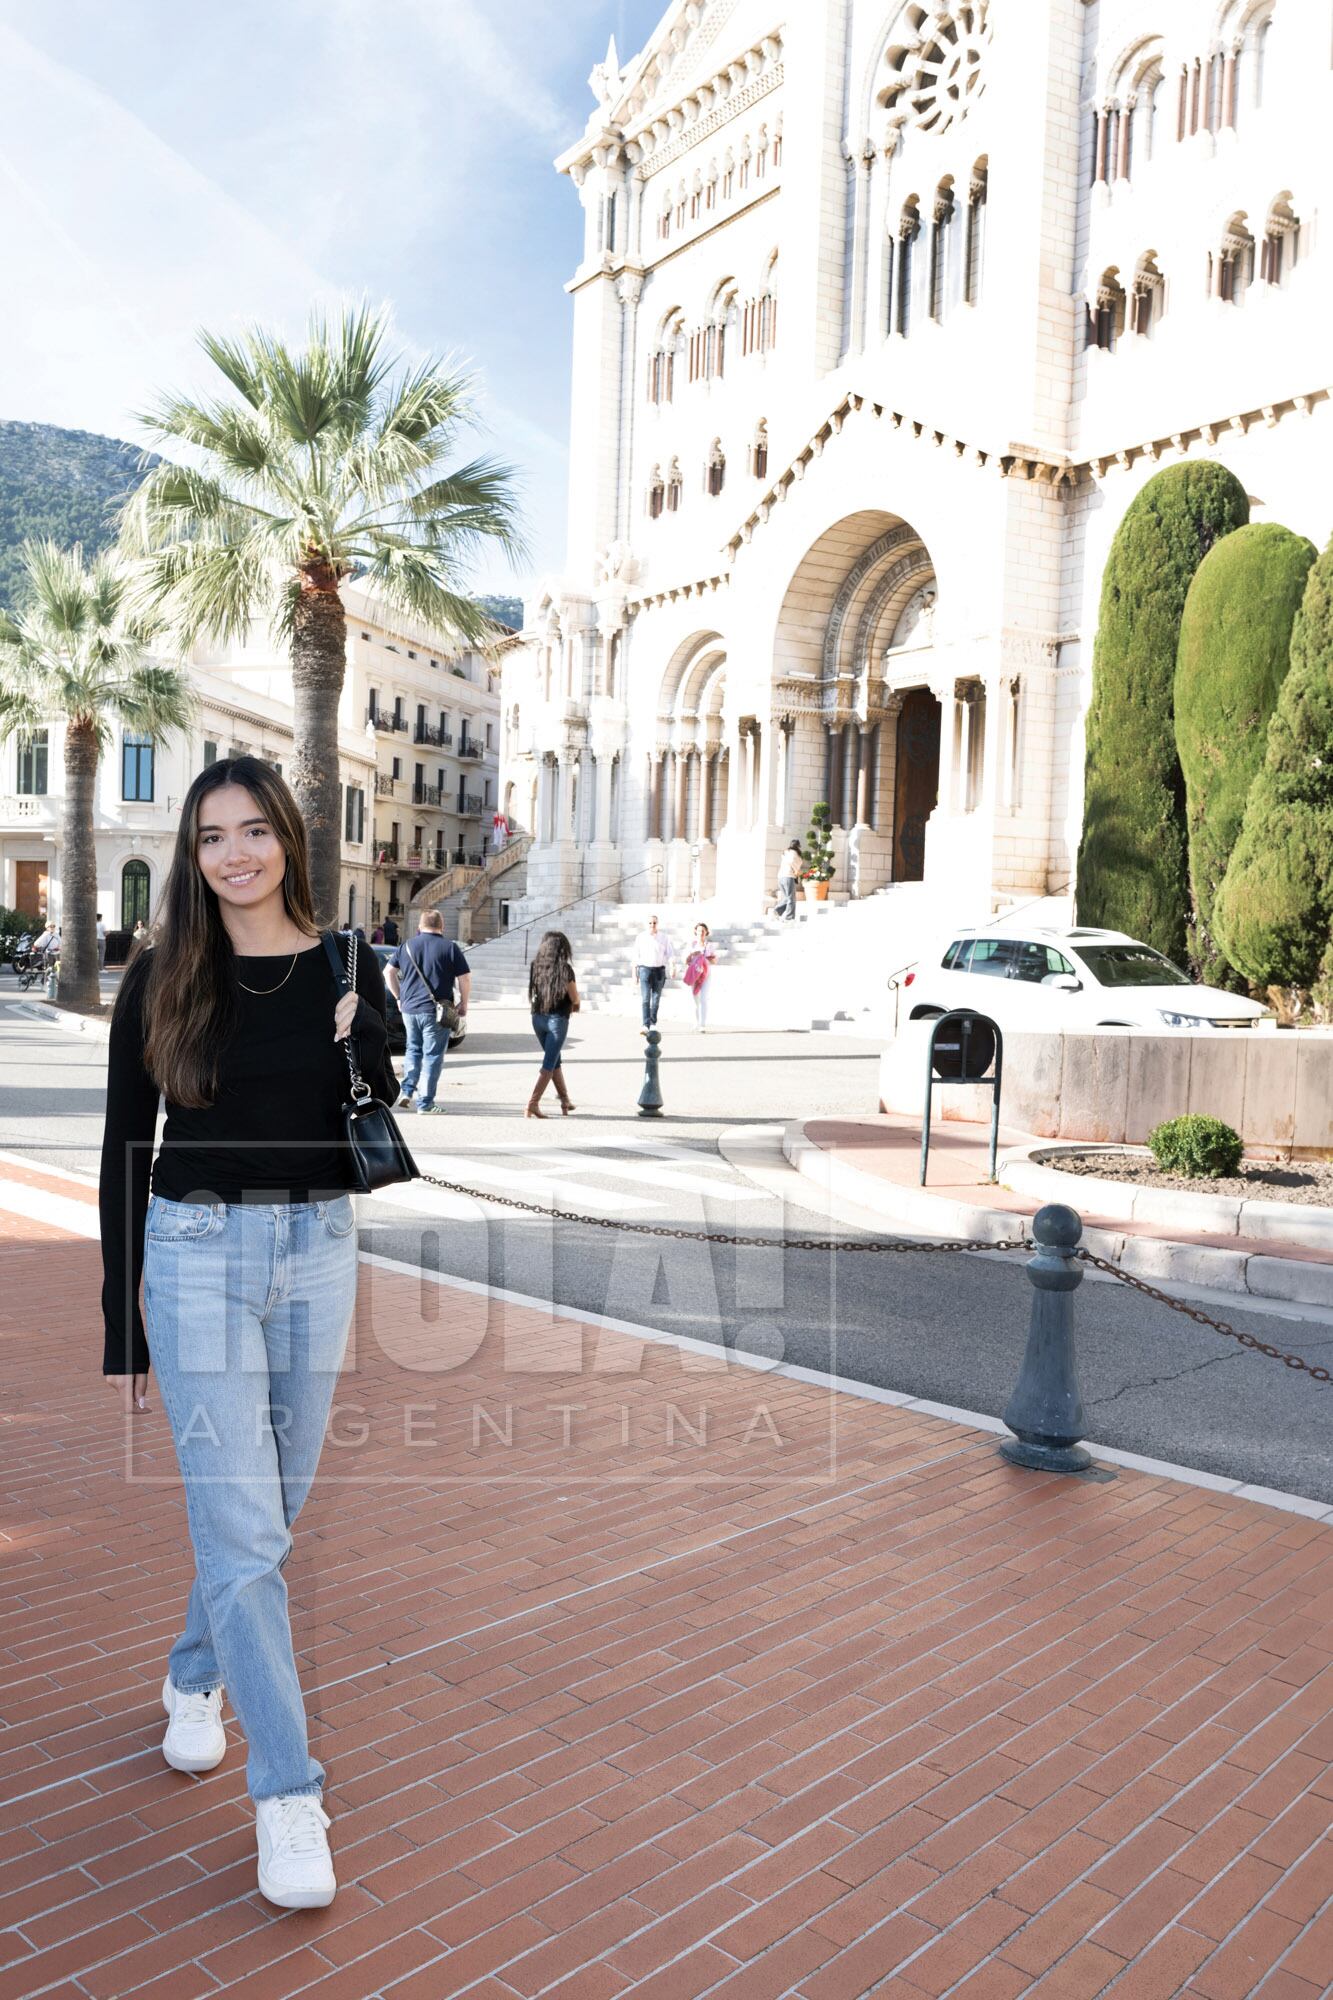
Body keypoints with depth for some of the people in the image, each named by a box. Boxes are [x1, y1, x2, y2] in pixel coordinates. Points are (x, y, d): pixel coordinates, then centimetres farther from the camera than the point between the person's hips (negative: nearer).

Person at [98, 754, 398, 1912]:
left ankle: (196, 1681, 44)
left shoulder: (345, 970, 0)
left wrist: (363, 1039, -20)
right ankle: (288, 1796, 8)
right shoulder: (161, 980, -3)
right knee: (241, 1531, -4)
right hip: (198, 1252, -2)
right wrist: (123, 1328, 1)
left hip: (316, 1251, 3)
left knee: (273, 1511, 17)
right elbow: (124, 1156, 1)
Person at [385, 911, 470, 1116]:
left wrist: (399, 997, 17)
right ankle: (425, 1103, 3)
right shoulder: (450, 947, -4)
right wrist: (463, 1003, 6)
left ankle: (407, 1092, 10)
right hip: (436, 1011, -4)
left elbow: (388, 972, 10)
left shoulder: (407, 946, 8)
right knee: (432, 1055, 2)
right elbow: (465, 979, -6)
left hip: (409, 1008, 4)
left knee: (412, 1050, 22)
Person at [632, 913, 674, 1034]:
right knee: (645, 998, -13)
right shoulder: (641, 937, 2)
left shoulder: (664, 937, 2)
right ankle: (645, 1025, -22)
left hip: (659, 970, 1)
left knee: (656, 998, 9)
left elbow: (670, 954, -2)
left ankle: (653, 1024, 25)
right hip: (645, 969, -1)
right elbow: (636, 956, 5)